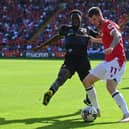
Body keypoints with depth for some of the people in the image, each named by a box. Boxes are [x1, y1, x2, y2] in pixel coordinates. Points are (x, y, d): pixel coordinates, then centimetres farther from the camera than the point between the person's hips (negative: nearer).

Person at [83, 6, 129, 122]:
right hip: (108, 61, 10)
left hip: (116, 60, -10)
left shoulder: (108, 24, -11)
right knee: (87, 81, 11)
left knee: (110, 87, -27)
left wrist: (111, 47, -49)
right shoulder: (102, 27, 16)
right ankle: (96, 109, 19)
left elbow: (118, 35, -30)